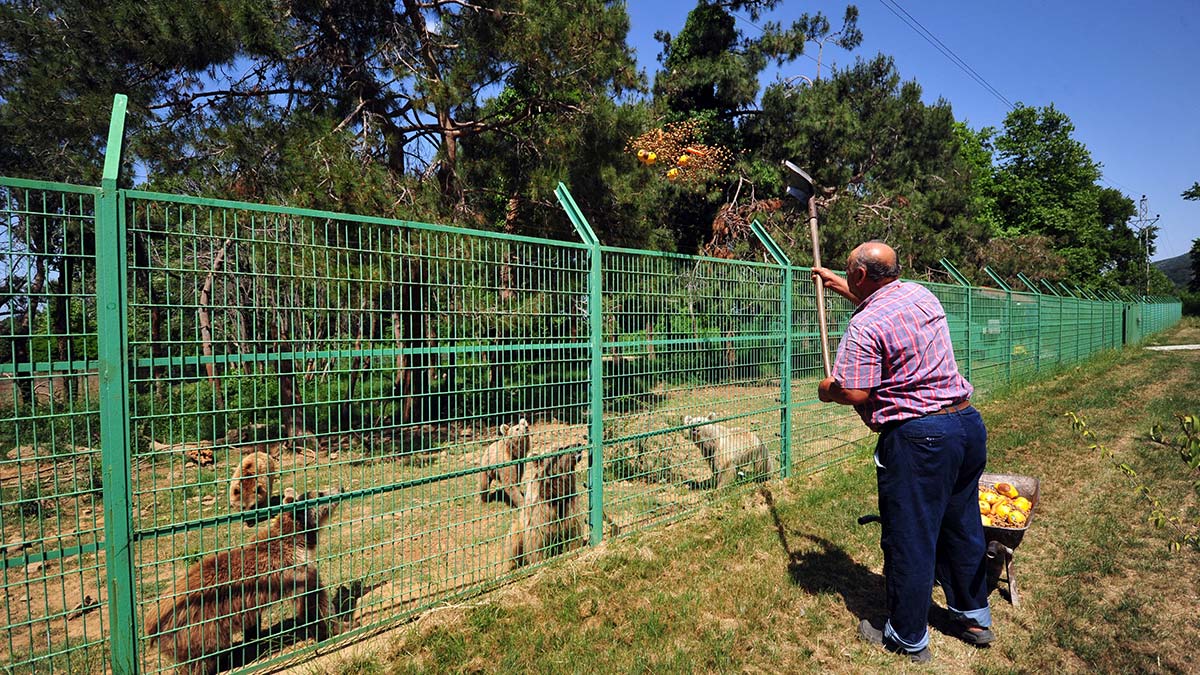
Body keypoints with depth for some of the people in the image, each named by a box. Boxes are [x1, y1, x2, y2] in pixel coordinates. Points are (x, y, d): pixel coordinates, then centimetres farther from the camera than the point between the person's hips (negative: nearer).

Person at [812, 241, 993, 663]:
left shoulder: (865, 326, -19)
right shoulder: (920, 294, 7)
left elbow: (854, 393, -20)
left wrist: (826, 391, 0)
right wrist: (834, 283, 37)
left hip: (916, 438, -9)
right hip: (967, 423, 9)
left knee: (908, 538, 6)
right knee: (961, 526, 22)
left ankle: (907, 638, 22)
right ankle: (974, 618, 41)